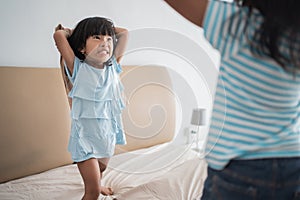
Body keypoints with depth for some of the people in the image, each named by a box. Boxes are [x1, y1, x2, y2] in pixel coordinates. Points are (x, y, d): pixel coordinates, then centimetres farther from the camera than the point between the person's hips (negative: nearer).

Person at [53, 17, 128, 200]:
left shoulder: (113, 67, -4)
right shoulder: (78, 68, -15)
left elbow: (124, 33, -2)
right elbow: (58, 35, -21)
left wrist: (108, 29, 2)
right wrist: (71, 31, -3)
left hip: (108, 133, 6)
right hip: (85, 136, -5)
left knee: (102, 168, 32)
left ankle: (96, 184, 63)